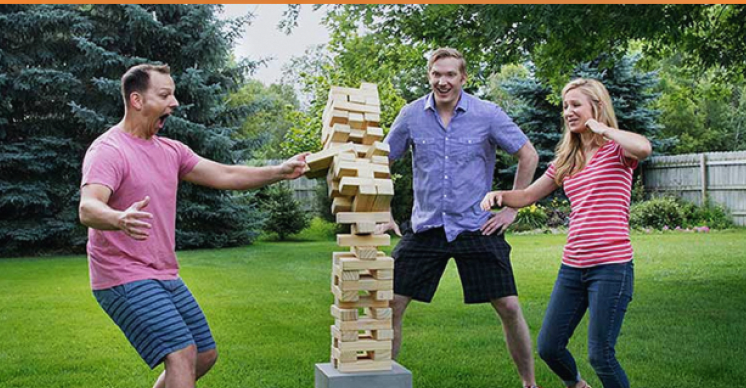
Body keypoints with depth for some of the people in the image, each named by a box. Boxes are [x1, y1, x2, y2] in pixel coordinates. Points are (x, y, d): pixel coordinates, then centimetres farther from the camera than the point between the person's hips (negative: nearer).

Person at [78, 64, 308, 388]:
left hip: (166, 277, 9)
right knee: (182, 354, -19)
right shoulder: (108, 150, -15)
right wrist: (120, 219, -53)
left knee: (205, 355, 14)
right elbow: (88, 209, -30)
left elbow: (225, 175, 9)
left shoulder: (170, 151, 10)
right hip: (125, 278, -9)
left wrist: (280, 172, 1)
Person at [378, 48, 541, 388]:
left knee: (509, 307, -2)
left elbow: (528, 155, 4)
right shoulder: (411, 115, 0)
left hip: (477, 228, -1)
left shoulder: (487, 114, -4)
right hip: (425, 228, 2)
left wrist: (511, 208, 1)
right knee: (391, 304, -2)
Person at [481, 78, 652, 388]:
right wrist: (499, 195, 0)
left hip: (611, 266, -6)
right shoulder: (565, 161, 15)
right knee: (548, 348, 10)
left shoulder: (617, 149, -3)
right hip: (572, 266, 6)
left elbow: (644, 148, -27)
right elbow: (528, 196, 20)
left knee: (600, 355, -6)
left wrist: (599, 127, -13)